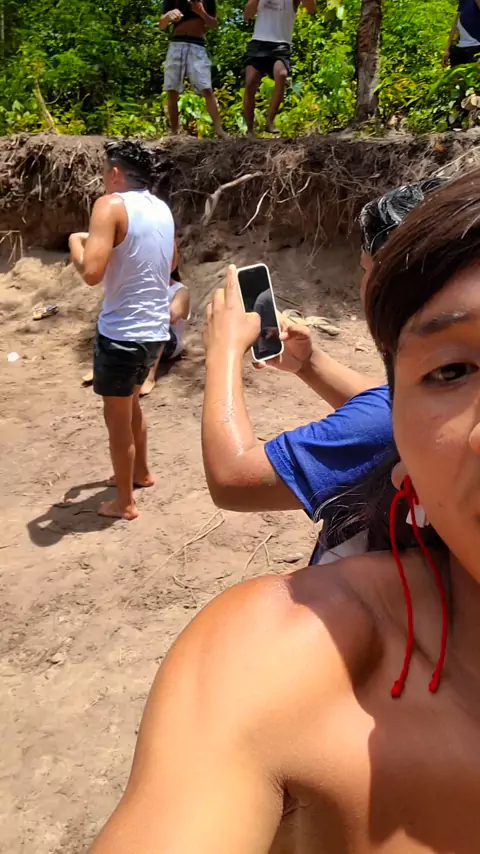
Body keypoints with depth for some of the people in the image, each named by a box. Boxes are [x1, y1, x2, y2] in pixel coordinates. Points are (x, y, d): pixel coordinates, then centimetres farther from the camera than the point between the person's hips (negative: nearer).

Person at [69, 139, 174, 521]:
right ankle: (141, 472, 44)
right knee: (131, 403, 28)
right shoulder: (163, 210, 9)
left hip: (121, 334, -7)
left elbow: (92, 272, -24)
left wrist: (76, 242, -4)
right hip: (155, 331, 8)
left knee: (117, 419, 8)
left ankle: (125, 503, 21)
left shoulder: (111, 205, -14)